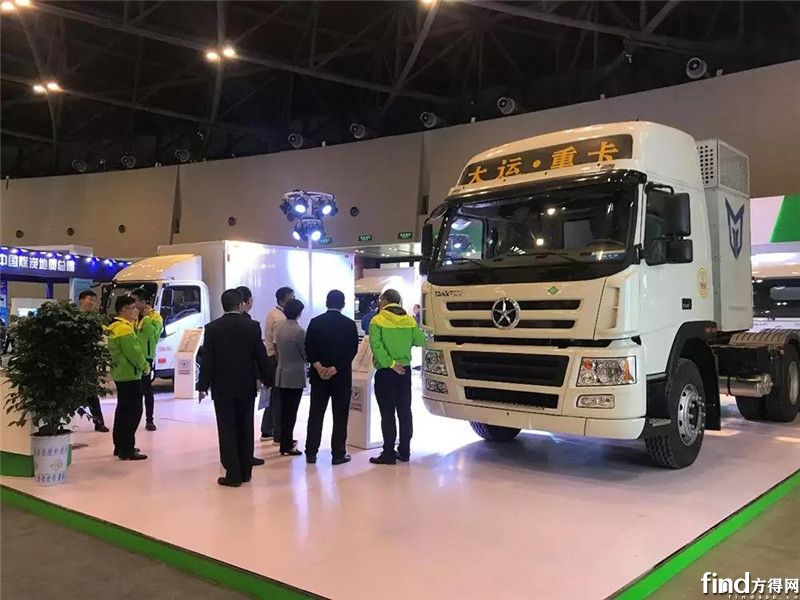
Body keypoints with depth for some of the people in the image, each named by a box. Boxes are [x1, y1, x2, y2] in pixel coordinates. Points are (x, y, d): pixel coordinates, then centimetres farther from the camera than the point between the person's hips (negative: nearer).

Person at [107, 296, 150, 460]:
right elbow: (134, 352, -19)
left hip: (120, 374, 11)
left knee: (123, 410, 18)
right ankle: (127, 449, -5)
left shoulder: (113, 327, 13)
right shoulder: (124, 328, -19)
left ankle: (120, 445, 26)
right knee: (134, 411, -7)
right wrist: (145, 366, -8)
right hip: (130, 375, -11)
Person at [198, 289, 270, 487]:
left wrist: (203, 386, 2)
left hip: (222, 387, -1)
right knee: (245, 429, 12)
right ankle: (245, 472, 19)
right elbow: (261, 356, -1)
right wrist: (266, 379, 10)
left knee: (227, 431, 3)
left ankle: (233, 474, 3)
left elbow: (207, 359, -5)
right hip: (246, 387, 2)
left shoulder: (212, 328, -6)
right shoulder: (252, 326, -5)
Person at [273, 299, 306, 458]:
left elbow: (278, 349, 11)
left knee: (285, 409, 17)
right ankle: (286, 447, 5)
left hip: (280, 375, 7)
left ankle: (286, 440, 29)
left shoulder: (278, 328, 3)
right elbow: (306, 354, -10)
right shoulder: (299, 331, -18)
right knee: (291, 411, 0)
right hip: (295, 376, -7)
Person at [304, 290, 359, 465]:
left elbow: (308, 349, -6)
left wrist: (319, 367, -10)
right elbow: (352, 350, -10)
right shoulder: (349, 324, -5)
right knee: (340, 416, 5)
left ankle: (311, 453, 13)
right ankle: (338, 454, 7)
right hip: (342, 377, -2)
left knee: (316, 415, 9)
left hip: (319, 376, 2)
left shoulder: (315, 322, 0)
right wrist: (335, 368, -11)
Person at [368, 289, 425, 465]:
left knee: (388, 414, -1)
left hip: (385, 372, -4)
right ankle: (404, 451, 18)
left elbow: (376, 345, -19)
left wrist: (390, 363, -18)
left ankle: (388, 454, 2)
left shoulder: (378, 320, -7)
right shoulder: (409, 320, 5)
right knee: (405, 412, 11)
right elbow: (420, 341, 4)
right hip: (404, 371, 5)